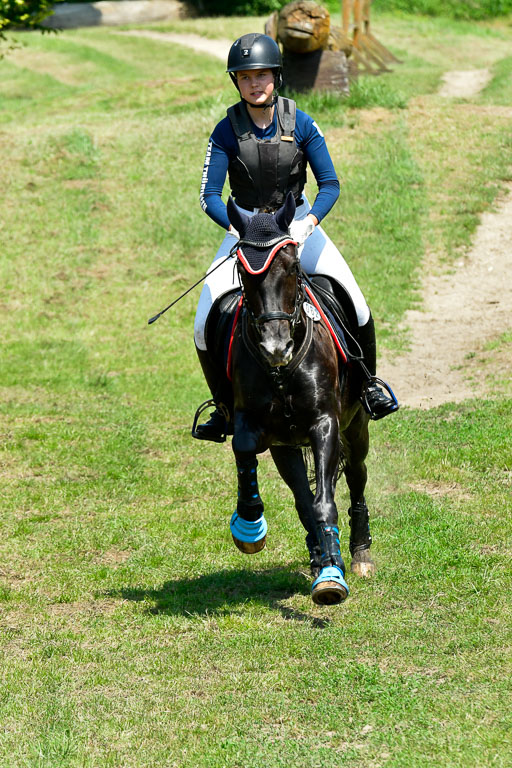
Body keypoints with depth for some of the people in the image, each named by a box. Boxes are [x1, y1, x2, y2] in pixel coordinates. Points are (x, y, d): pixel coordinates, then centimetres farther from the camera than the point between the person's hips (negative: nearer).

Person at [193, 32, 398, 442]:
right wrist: (235, 227, -30)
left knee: (357, 309, -14)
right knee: (205, 327, -13)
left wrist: (307, 224, -26)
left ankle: (368, 381, 14)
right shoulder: (227, 131, -10)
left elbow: (330, 184, -9)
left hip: (298, 221, 0)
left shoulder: (301, 124, -10)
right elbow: (209, 194, -11)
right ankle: (224, 406, 9)